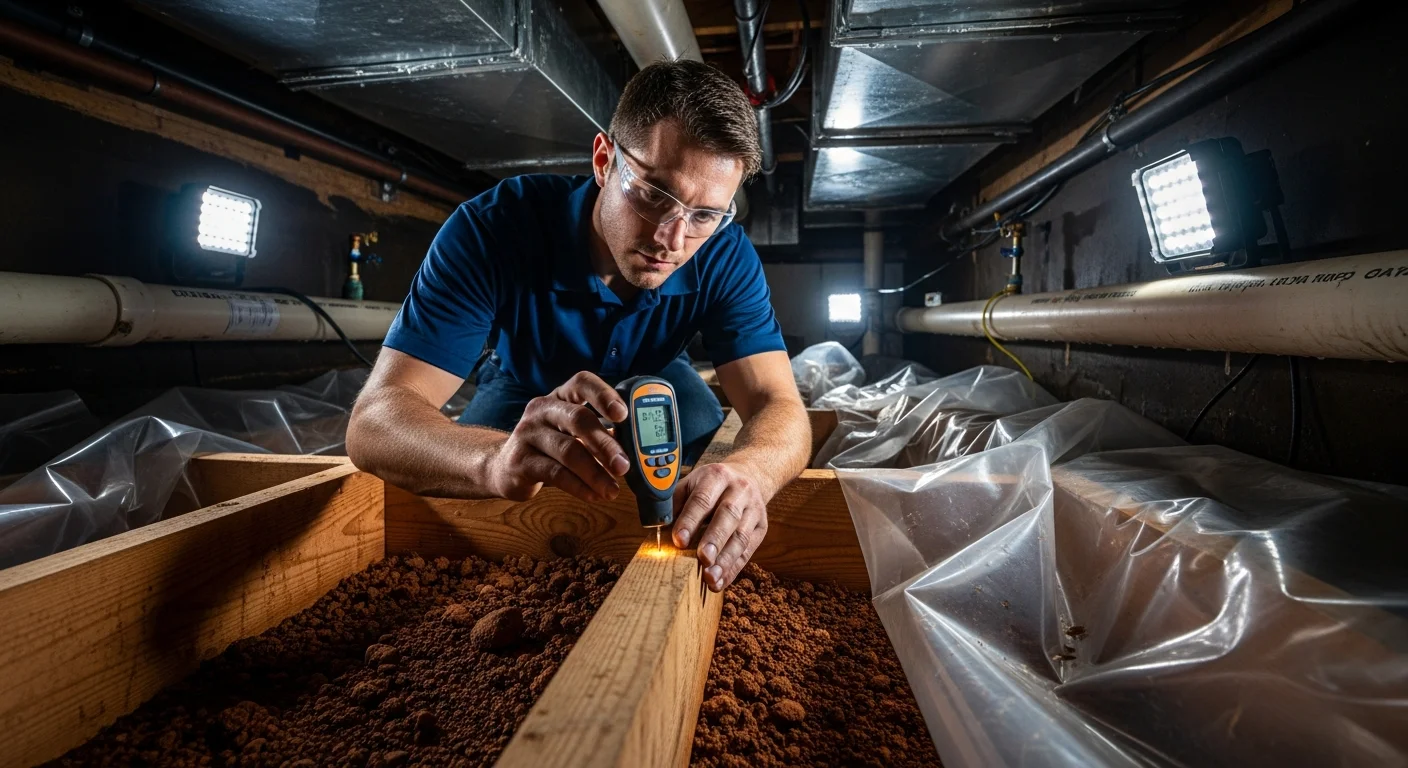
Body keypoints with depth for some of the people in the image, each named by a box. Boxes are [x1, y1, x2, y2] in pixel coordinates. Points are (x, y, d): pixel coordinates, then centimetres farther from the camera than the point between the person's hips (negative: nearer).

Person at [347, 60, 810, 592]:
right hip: (525, 389, -1)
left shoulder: (726, 255, -29)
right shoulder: (495, 227, -36)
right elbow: (374, 421, -42)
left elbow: (779, 409, -35)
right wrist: (496, 460, -66)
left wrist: (746, 472, -61)